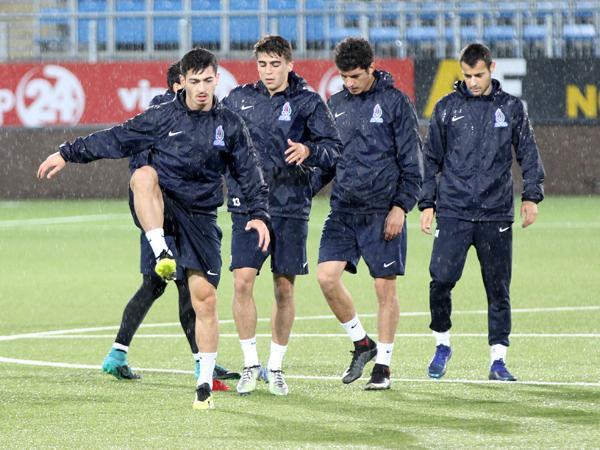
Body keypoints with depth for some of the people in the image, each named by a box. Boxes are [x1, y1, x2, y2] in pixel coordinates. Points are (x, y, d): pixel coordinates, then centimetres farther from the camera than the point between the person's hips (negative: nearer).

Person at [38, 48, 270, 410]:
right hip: (161, 208, -1)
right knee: (144, 174, -36)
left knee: (205, 298, -6)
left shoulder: (230, 125, 5)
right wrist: (68, 154, 7)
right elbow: (117, 139, 7)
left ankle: (205, 383, 3)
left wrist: (259, 214, -1)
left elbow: (250, 173, 9)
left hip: (201, 216, 1)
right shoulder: (163, 117, 2)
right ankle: (161, 251, -41)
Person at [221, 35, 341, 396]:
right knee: (242, 281, -11)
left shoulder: (308, 102, 1)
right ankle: (251, 363, 0)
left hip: (291, 206, -1)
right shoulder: (238, 99, 8)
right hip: (247, 203, 1)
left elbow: (334, 147, -4)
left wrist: (309, 151, -24)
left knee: (284, 288, 3)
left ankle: (276, 366, 16)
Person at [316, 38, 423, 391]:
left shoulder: (395, 102, -4)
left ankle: (383, 364, 10)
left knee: (385, 287, 0)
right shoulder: (336, 104, 10)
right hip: (343, 209, 4)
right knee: (327, 276, -9)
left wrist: (401, 206, -10)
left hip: (383, 212, -4)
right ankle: (361, 342, 11)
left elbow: (412, 161, -5)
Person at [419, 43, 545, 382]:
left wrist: (532, 195, -1)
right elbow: (431, 159, 12)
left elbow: (529, 154, 10)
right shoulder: (447, 108, 7)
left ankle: (498, 359, 9)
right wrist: (427, 203, 7)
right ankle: (443, 344, 9)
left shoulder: (511, 108, 7)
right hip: (453, 212, 0)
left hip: (496, 213, 1)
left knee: (498, 288, 2)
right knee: (442, 279, -12)